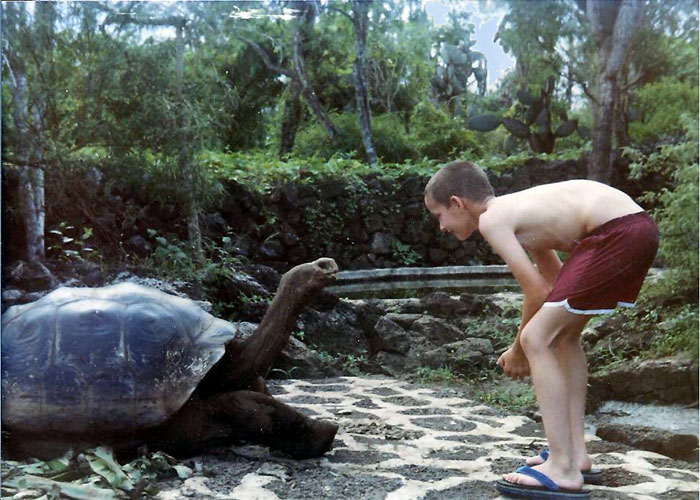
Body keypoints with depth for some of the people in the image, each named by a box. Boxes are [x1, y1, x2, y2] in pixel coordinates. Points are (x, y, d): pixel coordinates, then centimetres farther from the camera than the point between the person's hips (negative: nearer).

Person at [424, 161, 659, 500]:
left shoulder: (491, 219, -4)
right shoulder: (516, 211, 23)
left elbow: (537, 291, -6)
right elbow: (556, 283, 26)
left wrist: (518, 351, 9)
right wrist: (524, 349, 27)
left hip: (618, 233, -10)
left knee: (537, 340, -7)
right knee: (563, 335, 22)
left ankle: (563, 471, -3)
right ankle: (576, 452, 27)